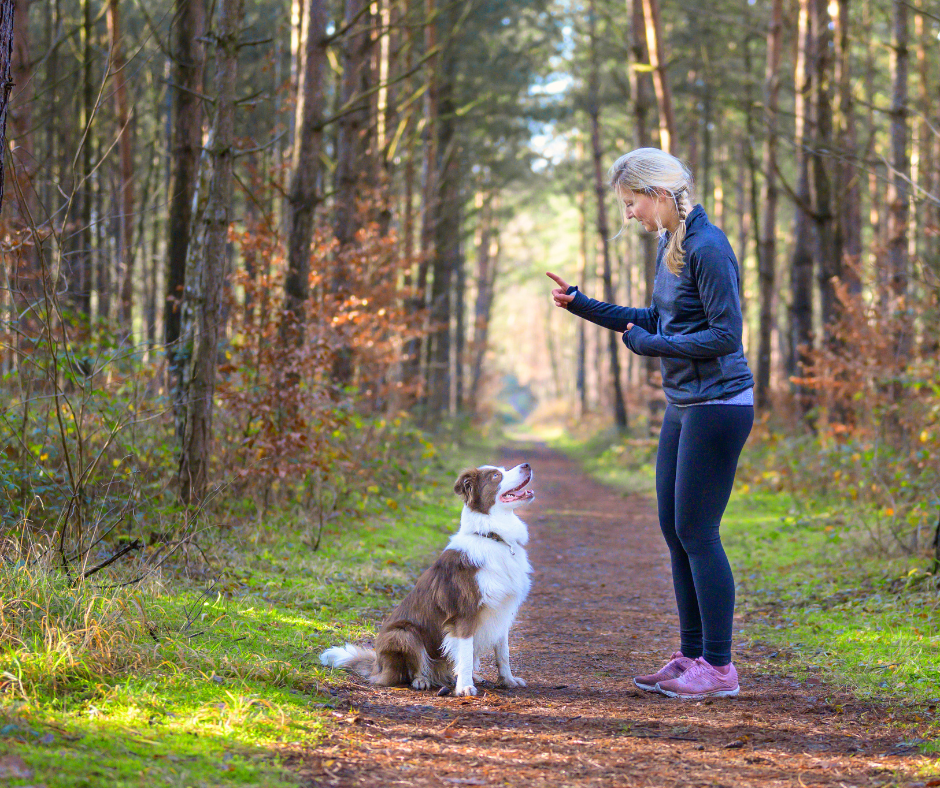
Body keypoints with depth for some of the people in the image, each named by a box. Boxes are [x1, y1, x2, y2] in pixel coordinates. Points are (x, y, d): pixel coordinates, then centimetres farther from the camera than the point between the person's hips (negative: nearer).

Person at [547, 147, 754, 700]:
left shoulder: (708, 248, -18)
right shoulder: (669, 244, 11)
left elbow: (725, 334, -21)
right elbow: (657, 320, 20)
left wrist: (648, 344, -13)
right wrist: (585, 306, 16)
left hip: (719, 405, -10)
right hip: (684, 406, 10)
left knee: (697, 533, -6)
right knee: (675, 530, 12)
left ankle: (720, 667, 2)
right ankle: (692, 655, 20)